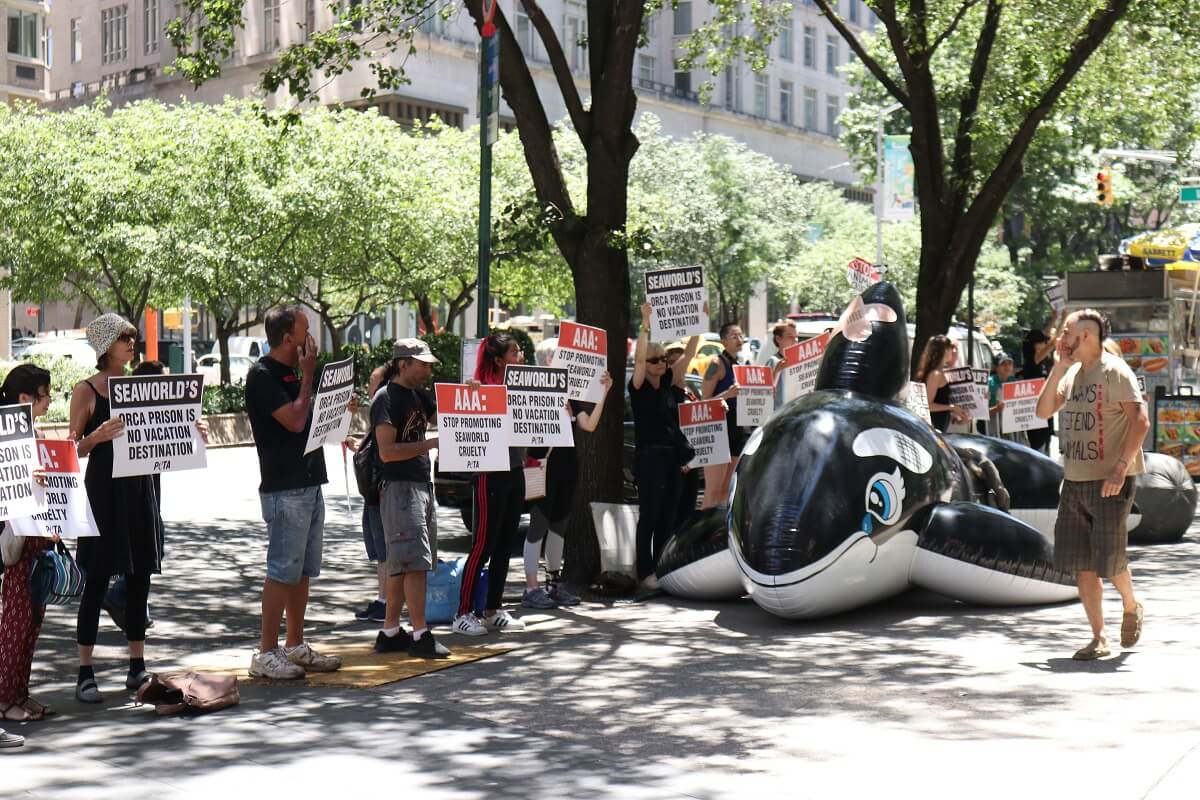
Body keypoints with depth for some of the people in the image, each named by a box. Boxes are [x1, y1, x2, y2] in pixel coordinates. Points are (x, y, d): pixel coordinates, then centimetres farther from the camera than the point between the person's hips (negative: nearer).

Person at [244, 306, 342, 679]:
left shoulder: (291, 375, 16)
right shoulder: (262, 376, -12)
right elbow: (295, 420, -20)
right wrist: (308, 375, -11)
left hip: (309, 483, 9)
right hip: (284, 489, -9)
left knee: (304, 571, 12)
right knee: (283, 571, -7)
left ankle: (295, 646, 19)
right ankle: (266, 653, -2)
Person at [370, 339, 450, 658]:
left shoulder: (419, 395, 17)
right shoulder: (386, 398, -10)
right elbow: (387, 451, -18)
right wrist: (432, 444, -20)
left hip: (422, 485, 9)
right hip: (399, 486, -9)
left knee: (402, 564, 11)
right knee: (414, 560, -11)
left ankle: (390, 632, 16)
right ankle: (420, 635, -8)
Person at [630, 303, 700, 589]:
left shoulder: (668, 383, 9)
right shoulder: (639, 386, -6)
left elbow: (688, 354, 5)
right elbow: (640, 357, -22)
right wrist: (646, 325, -25)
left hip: (673, 455, 6)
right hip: (649, 456, -6)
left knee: (669, 515, 10)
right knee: (649, 515, -3)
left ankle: (662, 566, 18)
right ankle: (645, 572, 2)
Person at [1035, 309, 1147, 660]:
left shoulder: (1114, 371, -11)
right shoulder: (1072, 373, 12)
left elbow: (1140, 420, -16)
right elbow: (1044, 410, 8)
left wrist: (1121, 468, -22)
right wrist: (1058, 367, 1)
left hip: (1110, 482, -7)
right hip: (1074, 482, 7)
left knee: (1109, 559, -5)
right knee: (1079, 562, 4)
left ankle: (1131, 607, 27)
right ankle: (1098, 638, 13)